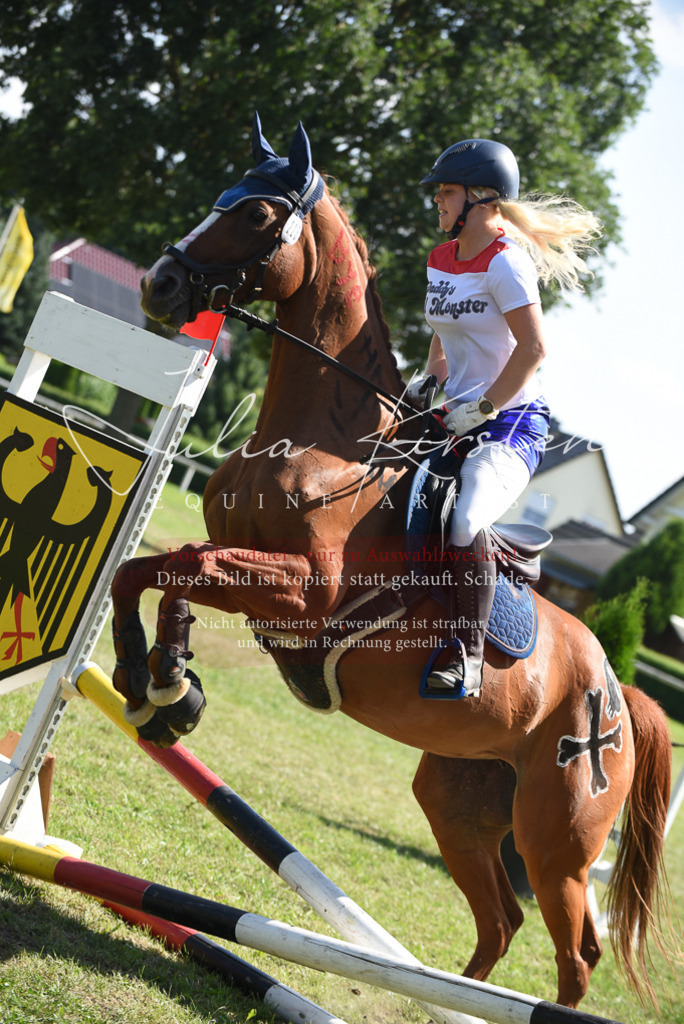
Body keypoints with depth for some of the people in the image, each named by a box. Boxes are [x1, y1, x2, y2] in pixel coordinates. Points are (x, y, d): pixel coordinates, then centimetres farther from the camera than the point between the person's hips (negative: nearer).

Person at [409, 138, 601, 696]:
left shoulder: (505, 261, -14)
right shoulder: (440, 259, 12)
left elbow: (534, 347, -20)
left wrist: (483, 408, -18)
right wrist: (428, 379, 11)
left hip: (512, 422, -9)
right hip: (458, 416, 9)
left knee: (466, 521, -32)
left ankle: (467, 655, -21)